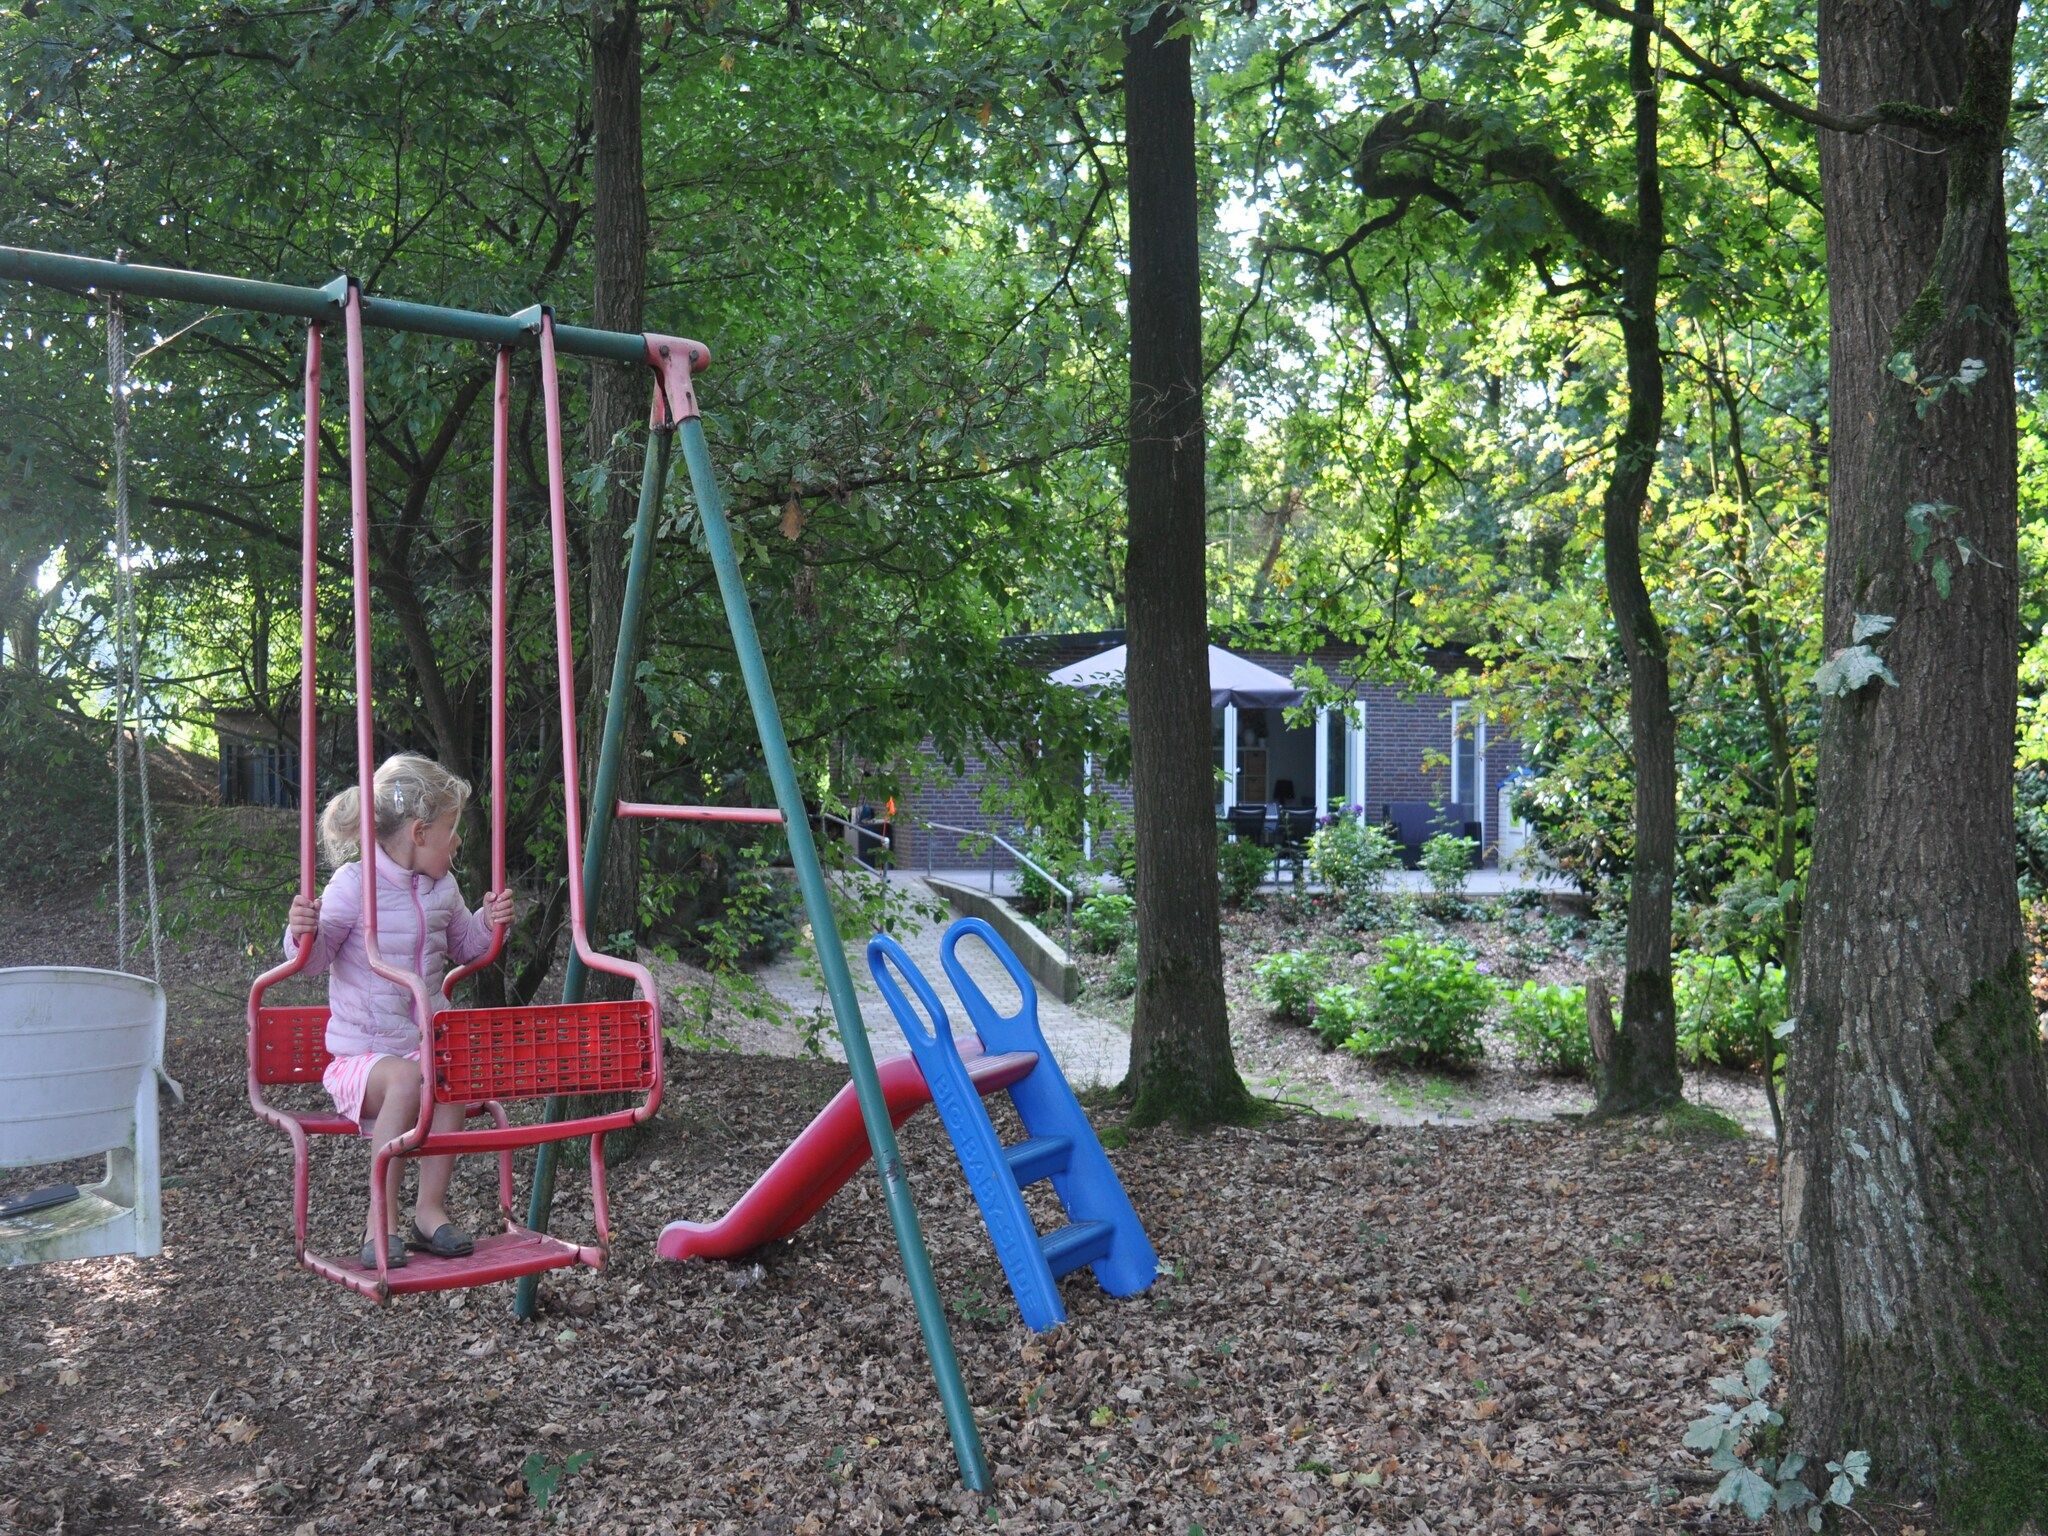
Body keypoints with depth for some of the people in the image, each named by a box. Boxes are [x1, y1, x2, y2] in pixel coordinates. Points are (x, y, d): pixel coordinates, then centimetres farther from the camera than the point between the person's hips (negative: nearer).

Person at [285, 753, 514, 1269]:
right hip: (359, 1053, -5)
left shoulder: (441, 888, 11)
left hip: (425, 1043, 5)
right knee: (407, 1079, -36)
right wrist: (302, 932, -28)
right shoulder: (354, 884, -10)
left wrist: (488, 923, 8)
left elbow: (462, 945, 28)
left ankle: (430, 1209, -16)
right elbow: (315, 958, -6)